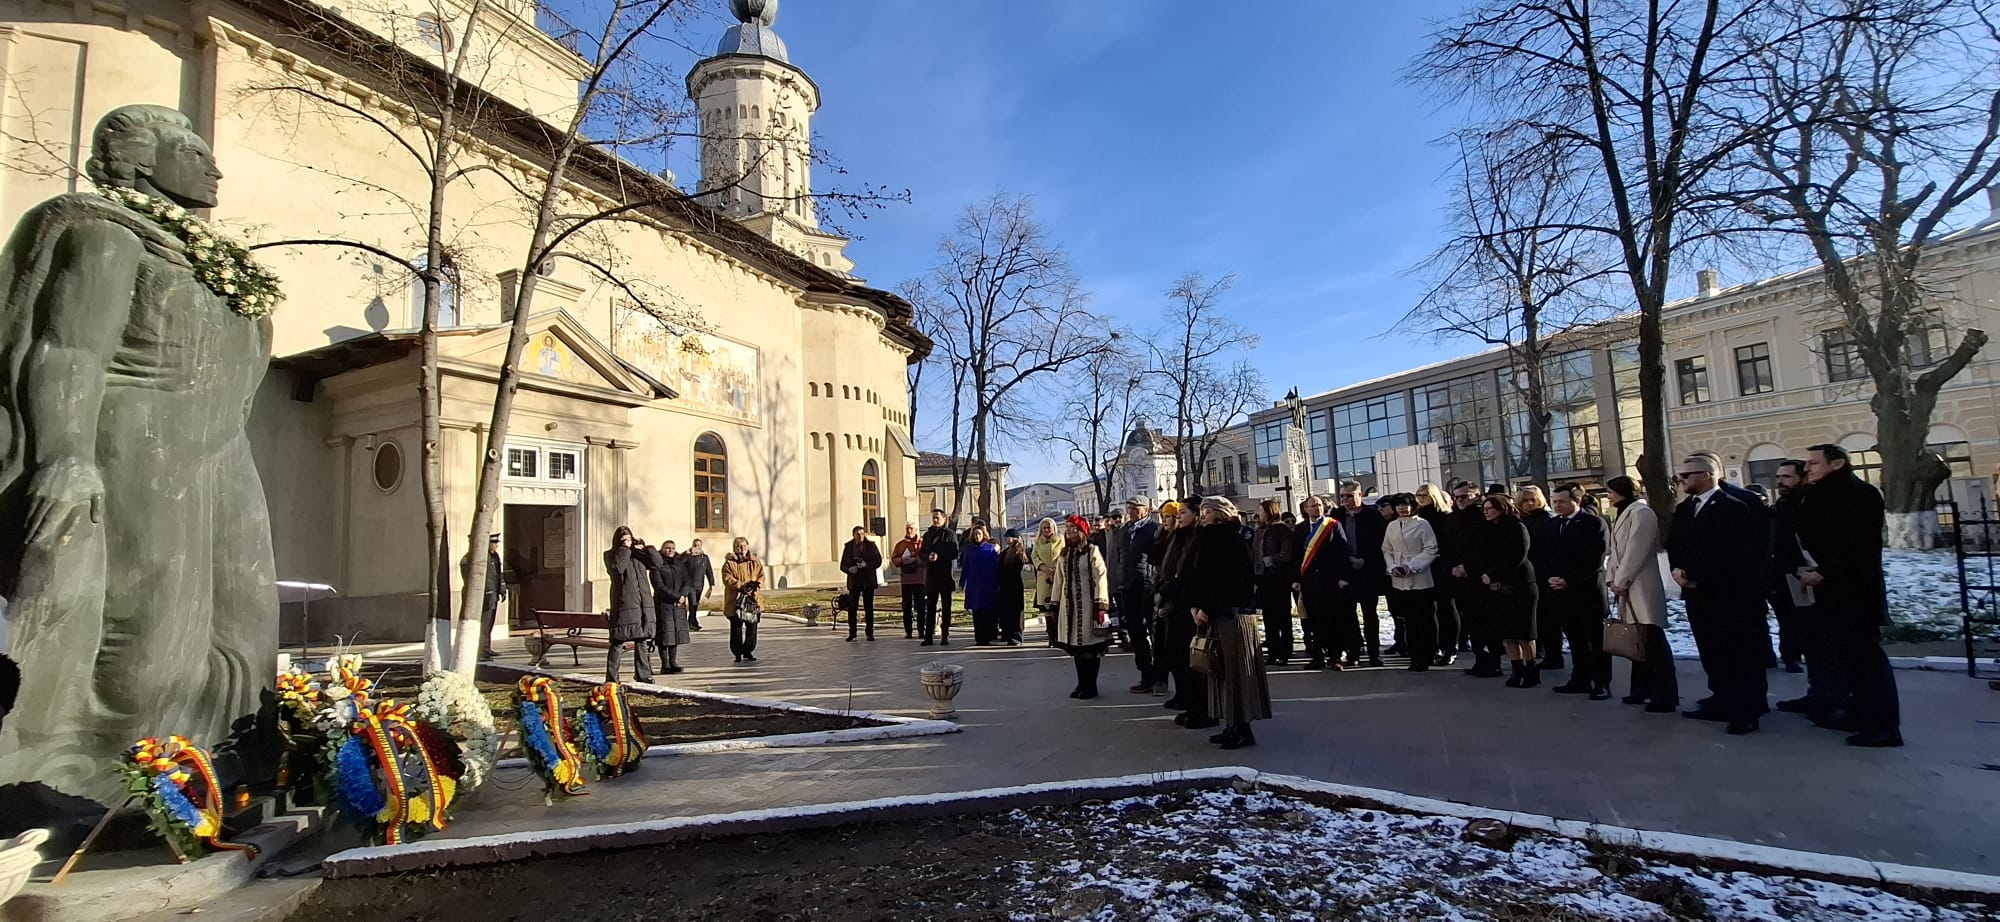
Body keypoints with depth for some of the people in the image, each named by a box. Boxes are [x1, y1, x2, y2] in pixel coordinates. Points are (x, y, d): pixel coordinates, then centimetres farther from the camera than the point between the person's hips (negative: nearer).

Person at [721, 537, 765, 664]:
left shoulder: (755, 562, 11)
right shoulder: (729, 562, 0)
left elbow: (761, 576, 7)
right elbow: (727, 579, -10)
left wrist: (756, 584, -15)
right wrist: (742, 586, -22)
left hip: (752, 598, 3)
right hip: (735, 599, -3)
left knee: (752, 625, 6)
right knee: (736, 627, -1)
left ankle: (749, 651, 20)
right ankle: (737, 652, 10)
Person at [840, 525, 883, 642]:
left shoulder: (871, 546, 3)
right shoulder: (849, 547, 6)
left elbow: (878, 561, -3)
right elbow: (843, 565, 7)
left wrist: (866, 565, -19)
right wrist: (849, 569, -14)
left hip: (868, 581, -1)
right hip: (854, 581, 1)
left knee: (869, 608, 3)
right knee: (852, 608, -1)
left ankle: (870, 633, 10)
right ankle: (852, 633, 8)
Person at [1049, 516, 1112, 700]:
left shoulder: (1092, 551, -6)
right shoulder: (1064, 553, 14)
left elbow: (1100, 577, -11)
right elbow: (1059, 579, 16)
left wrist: (1101, 604, -16)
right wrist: (1056, 604, 13)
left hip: (1087, 605, -6)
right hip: (1069, 605, 6)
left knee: (1090, 648, 0)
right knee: (1075, 647, 10)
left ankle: (1090, 686, 10)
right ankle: (1082, 684, 20)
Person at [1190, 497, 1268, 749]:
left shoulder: (1232, 541, -11)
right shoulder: (1207, 540, 13)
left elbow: (1235, 581, -18)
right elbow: (1195, 577, 12)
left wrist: (1207, 608, -15)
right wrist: (1194, 606, -2)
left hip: (1231, 613, -8)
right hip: (1212, 614, 8)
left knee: (1235, 669, -3)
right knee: (1220, 669, 10)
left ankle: (1243, 729, 5)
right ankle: (1232, 725, 18)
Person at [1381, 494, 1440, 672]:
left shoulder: (1422, 524, -4)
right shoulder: (1392, 526, 10)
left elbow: (1431, 550, -8)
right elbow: (1386, 550, 13)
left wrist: (1411, 567, -16)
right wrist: (1393, 567, -5)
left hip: (1420, 580, -4)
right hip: (1399, 581, 4)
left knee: (1424, 621, 1)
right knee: (1408, 621, 6)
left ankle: (1425, 659, 10)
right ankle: (1415, 658, 14)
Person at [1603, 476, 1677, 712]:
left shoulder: (1641, 512, -11)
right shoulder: (1624, 514, 18)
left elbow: (1636, 551, -17)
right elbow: (1616, 551, 17)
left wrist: (1621, 581, -14)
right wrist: (1612, 579, 5)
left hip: (1642, 588, -9)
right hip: (1627, 589, 9)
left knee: (1654, 642, -6)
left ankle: (1665, 696, -2)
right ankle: (1642, 690, 20)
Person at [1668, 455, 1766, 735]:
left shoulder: (1732, 507, -11)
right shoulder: (1684, 509, 13)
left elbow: (1734, 552, -19)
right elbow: (1673, 544, 13)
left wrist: (1696, 576, -18)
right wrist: (1677, 569, -7)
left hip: (1729, 593, -7)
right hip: (1697, 592, 8)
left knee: (1740, 653, 1)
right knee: (1711, 652, 14)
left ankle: (1746, 711, 8)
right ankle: (1723, 701, 24)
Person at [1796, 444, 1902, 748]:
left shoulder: (1861, 493, -11)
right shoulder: (1817, 497, 13)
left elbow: (1860, 546, -18)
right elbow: (1807, 539, 16)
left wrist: (1823, 574, -17)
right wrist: (1804, 570, 1)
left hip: (1856, 589, -8)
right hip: (1832, 589, 8)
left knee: (1867, 654, -4)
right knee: (1849, 654, 12)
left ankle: (1884, 725, 1)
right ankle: (1861, 714, 20)